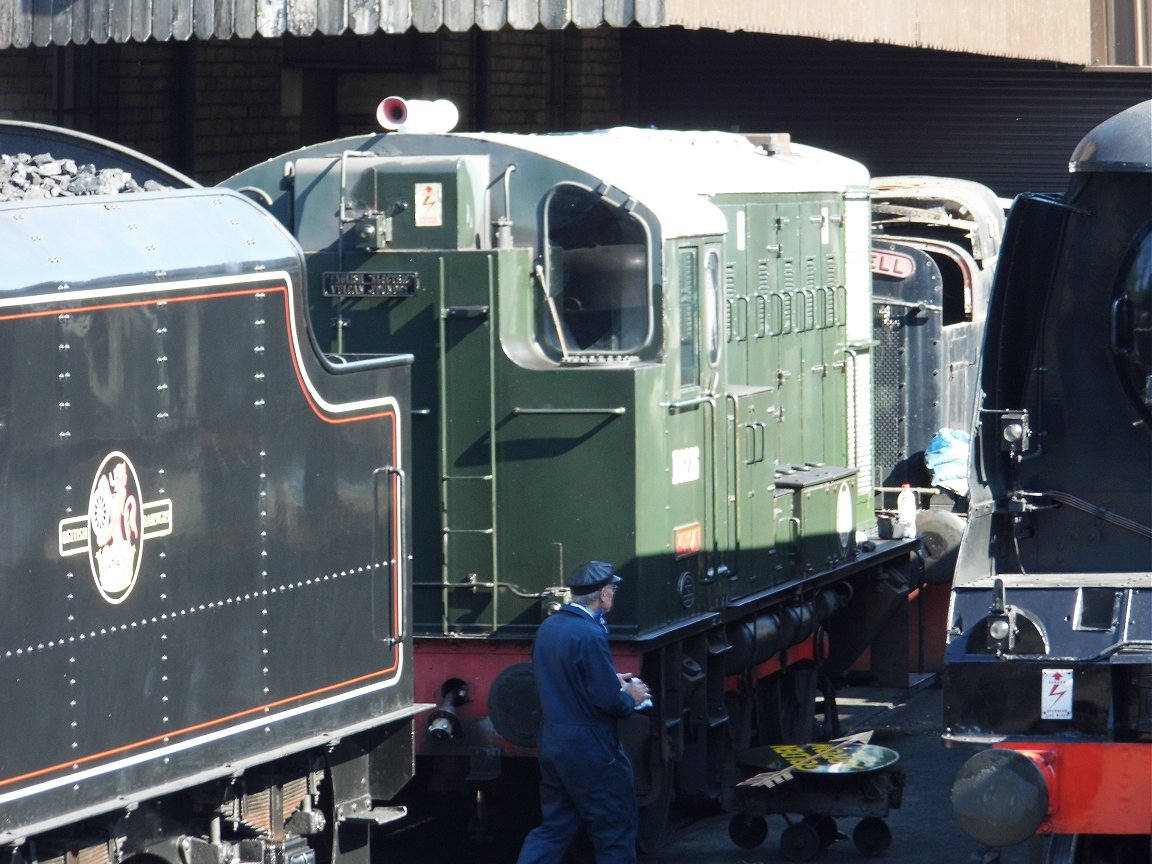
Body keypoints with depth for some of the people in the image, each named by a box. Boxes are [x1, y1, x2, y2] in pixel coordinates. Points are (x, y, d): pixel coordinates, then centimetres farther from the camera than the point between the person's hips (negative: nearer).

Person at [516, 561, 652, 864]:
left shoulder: (548, 628, 7)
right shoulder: (590, 635, -20)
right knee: (615, 831, 6)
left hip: (551, 744, 8)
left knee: (554, 827, 14)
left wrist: (612, 680, 17)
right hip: (589, 747, -8)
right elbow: (607, 700, -22)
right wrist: (630, 697, -1)